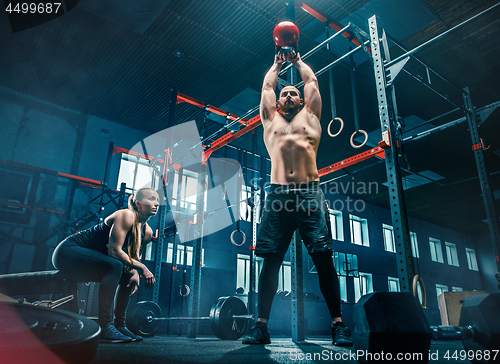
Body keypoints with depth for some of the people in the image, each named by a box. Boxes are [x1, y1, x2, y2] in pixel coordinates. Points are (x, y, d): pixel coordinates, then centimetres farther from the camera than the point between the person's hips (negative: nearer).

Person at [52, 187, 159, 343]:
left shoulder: (147, 232, 3)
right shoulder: (126, 215, -21)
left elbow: (133, 256, 10)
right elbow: (114, 251, -27)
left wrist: (135, 273, -11)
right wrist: (141, 267, -21)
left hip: (89, 258, 9)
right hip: (68, 251, -9)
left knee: (129, 276, 7)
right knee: (115, 266, -30)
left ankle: (119, 325, 12)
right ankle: (105, 328, -28)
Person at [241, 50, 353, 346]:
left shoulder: (309, 116, 21)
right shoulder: (271, 120, 23)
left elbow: (312, 81, 28)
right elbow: (266, 86, 31)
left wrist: (299, 61, 44)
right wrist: (278, 64, 45)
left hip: (310, 193, -1)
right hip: (278, 195, 1)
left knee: (324, 258, -5)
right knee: (271, 260, -2)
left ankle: (338, 324, 3)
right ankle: (262, 325, 5)